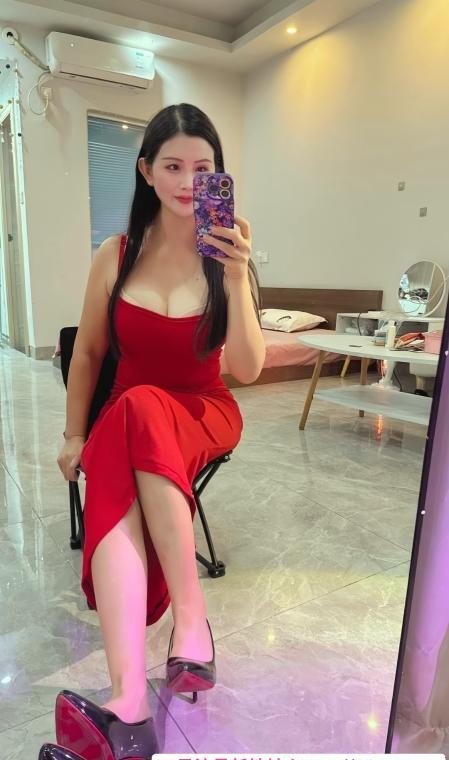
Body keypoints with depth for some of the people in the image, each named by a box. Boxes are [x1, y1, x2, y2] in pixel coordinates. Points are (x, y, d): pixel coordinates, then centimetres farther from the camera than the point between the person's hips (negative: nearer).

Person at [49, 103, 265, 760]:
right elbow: (88, 353, 8)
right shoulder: (116, 256, 0)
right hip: (124, 420, 2)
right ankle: (129, 707, -35)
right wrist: (74, 435, 6)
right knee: (113, 483, -32)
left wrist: (236, 277, -23)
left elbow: (248, 370, -13)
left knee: (141, 411, -35)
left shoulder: (230, 257, -4)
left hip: (203, 414, -1)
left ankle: (188, 617, -29)